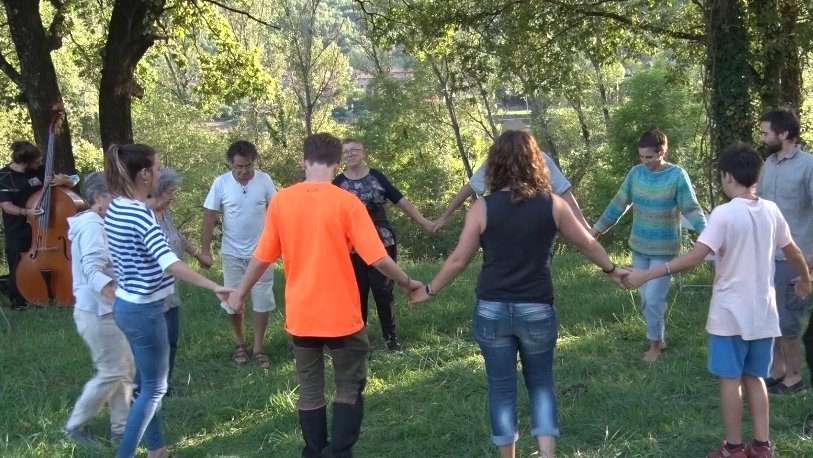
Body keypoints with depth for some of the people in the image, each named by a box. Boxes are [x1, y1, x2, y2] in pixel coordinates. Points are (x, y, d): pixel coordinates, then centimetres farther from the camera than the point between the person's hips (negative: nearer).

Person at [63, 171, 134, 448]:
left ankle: (120, 428, 20)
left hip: (106, 310, 10)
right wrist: (118, 295, -44)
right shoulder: (92, 225, -19)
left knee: (125, 369, 13)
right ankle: (76, 425, 11)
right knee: (111, 373, -3)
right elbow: (93, 272, -32)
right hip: (97, 312, -10)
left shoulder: (98, 224, 13)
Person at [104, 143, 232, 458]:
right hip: (144, 311, -9)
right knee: (154, 389, 3)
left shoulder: (115, 208, 4)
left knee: (149, 384, 20)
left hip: (125, 305, 9)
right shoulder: (140, 214, -24)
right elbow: (170, 263, -36)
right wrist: (215, 287, -39)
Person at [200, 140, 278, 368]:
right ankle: (240, 343, 28)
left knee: (262, 300, 3)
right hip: (232, 253, 0)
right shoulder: (221, 183, -11)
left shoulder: (264, 180, -9)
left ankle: (257, 348, 15)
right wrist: (205, 250, -8)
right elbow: (210, 216, -6)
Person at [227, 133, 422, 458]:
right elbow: (378, 259, -14)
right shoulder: (346, 202, -12)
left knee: (310, 392, 16)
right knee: (349, 388, 12)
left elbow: (263, 257, 4)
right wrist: (407, 282, 3)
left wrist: (241, 292, 20)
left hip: (300, 315, 3)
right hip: (341, 315, -3)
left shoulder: (280, 201, -3)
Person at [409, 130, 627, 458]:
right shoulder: (552, 205, -2)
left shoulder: (483, 208, -6)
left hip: (492, 310, -1)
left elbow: (459, 259, -2)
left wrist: (430, 290, 13)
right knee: (540, 382, 17)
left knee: (501, 387, 12)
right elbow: (587, 245, 10)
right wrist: (612, 270, 28)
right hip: (537, 309, 1)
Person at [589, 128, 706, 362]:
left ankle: (655, 344, 12)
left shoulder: (677, 175, -13)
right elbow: (619, 203, 8)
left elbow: (691, 209, -16)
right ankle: (659, 338, 28)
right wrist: (597, 228, 10)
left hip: (664, 249, -5)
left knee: (653, 299, -6)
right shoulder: (636, 173, -1)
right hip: (638, 247, 5)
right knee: (645, 298, 12)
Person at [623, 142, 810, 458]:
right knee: (754, 377, 15)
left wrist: (646, 276, -23)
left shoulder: (725, 213, -16)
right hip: (762, 312, 5)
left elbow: (695, 257, -23)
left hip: (731, 313, -5)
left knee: (730, 379, 5)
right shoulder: (771, 211, 2)